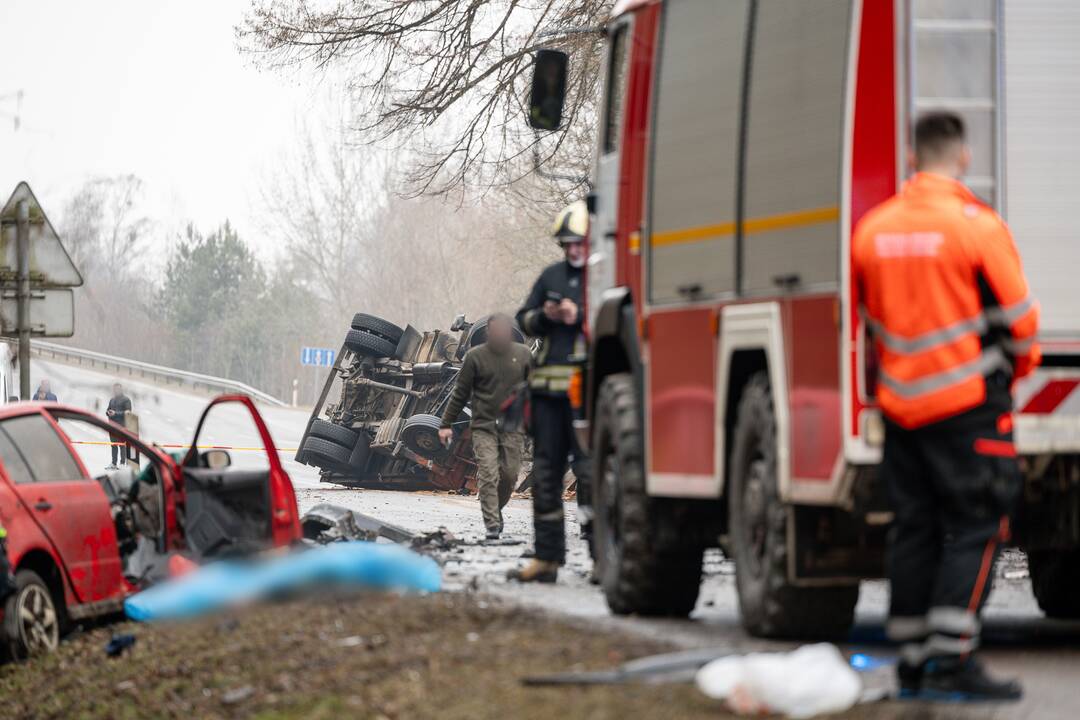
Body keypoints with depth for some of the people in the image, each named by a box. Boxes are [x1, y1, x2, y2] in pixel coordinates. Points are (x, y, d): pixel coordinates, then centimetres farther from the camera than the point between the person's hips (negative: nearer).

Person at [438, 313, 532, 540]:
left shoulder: (523, 355, 5)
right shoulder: (476, 356, 0)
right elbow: (460, 393, 3)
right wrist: (446, 424, 1)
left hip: (513, 427, 2)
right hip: (484, 427, -2)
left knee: (510, 475, 1)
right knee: (488, 475, -11)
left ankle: (497, 510, 25)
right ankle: (492, 524, -11)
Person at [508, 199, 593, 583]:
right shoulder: (552, 276, 17)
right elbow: (524, 319, 19)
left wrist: (580, 318, -18)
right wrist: (545, 316, -1)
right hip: (548, 387, 7)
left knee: (590, 469, -10)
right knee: (546, 471, 8)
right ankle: (547, 558, 13)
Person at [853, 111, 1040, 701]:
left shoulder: (872, 228, 6)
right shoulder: (976, 226, -12)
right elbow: (1018, 319, -6)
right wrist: (1015, 367, 13)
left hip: (901, 403, 6)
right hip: (968, 404, -6)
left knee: (914, 529, 11)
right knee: (973, 529, -2)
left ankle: (913, 660, 13)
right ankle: (950, 658, -10)